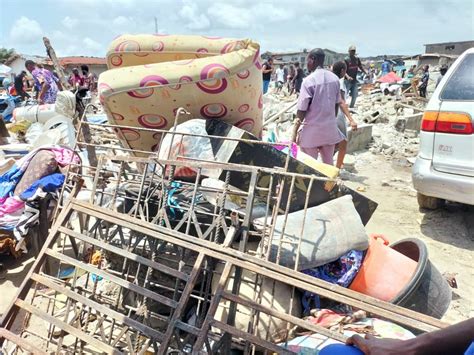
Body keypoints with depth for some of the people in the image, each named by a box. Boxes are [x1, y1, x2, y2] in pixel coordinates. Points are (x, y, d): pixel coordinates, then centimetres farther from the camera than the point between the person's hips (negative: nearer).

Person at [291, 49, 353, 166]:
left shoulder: (309, 80, -14)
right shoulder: (334, 78, 3)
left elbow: (302, 110, -14)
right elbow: (338, 102, 10)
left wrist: (295, 132, -7)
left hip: (312, 130, -5)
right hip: (330, 128, 5)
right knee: (329, 163, 15)